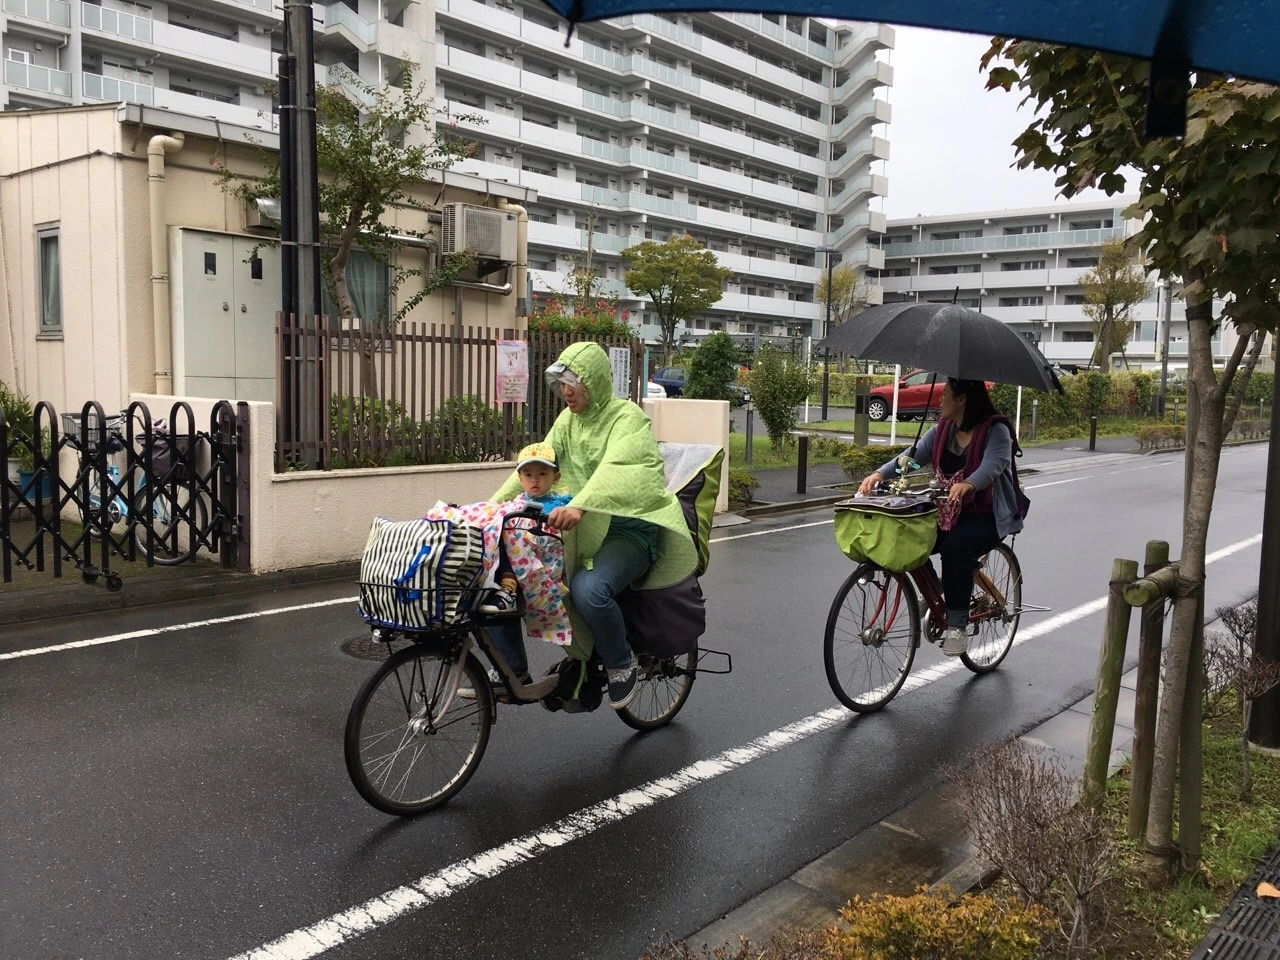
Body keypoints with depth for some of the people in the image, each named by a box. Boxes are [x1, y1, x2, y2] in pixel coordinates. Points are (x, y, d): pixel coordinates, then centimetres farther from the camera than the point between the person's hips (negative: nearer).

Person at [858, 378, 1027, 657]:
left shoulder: (996, 430, -12)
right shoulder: (943, 430, 7)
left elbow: (992, 465, -29)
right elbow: (914, 455, -2)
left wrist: (968, 484, -50)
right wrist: (881, 473, -19)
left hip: (987, 516, -6)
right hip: (949, 513, 6)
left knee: (955, 546, -33)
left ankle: (958, 624, -20)